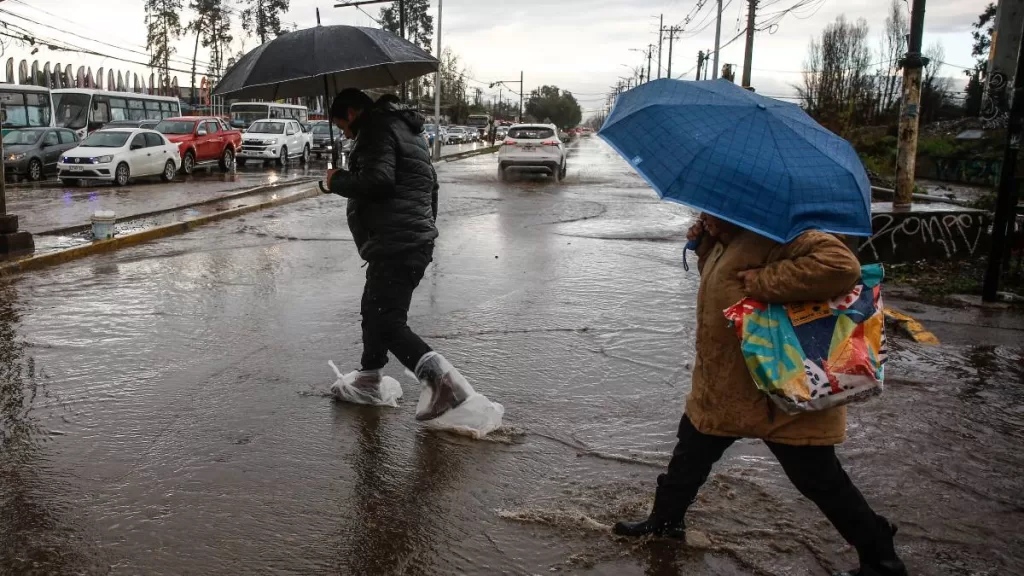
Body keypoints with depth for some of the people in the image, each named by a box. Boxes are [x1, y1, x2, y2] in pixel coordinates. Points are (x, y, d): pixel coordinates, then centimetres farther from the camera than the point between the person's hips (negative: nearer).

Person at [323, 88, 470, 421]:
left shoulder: (377, 130, -8)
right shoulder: (405, 130, 25)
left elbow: (377, 181, -24)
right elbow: (431, 185, 31)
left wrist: (337, 181, -7)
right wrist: (426, 227, 39)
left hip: (395, 247, -11)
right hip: (417, 240, 11)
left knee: (387, 323, -14)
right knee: (373, 311, 22)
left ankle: (444, 380, -25)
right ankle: (368, 381, 35)